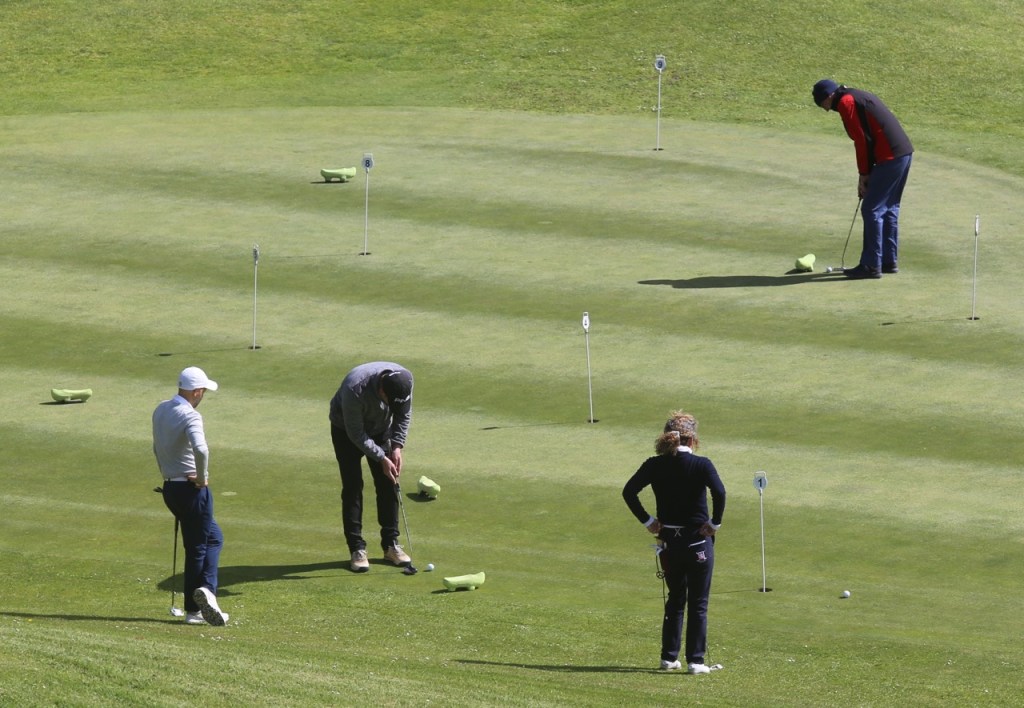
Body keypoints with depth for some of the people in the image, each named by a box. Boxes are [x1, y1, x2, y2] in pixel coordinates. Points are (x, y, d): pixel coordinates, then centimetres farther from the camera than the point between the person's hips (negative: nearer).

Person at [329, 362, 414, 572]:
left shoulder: (404, 379, -27)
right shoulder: (355, 389, -41)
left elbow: (404, 415, -7)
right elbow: (356, 434, -29)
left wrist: (397, 446, -15)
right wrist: (381, 458, -27)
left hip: (380, 429, 5)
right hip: (346, 431, -5)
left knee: (388, 485, 2)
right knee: (352, 487, -9)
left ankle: (391, 544, 10)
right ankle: (357, 549, -5)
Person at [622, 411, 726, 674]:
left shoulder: (655, 465, -1)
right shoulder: (701, 465, -11)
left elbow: (629, 491, -6)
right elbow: (719, 492, -25)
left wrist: (647, 521, 1)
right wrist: (714, 523, -13)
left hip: (668, 541, 4)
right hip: (697, 540, -4)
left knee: (675, 600, 19)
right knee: (698, 603, 5)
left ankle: (669, 657, 19)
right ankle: (695, 660, 2)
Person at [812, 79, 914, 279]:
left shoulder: (846, 102, -7)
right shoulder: (860, 97, 23)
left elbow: (861, 140, -11)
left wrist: (864, 174, -1)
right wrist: (866, 174, 19)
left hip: (889, 157, -10)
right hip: (905, 152, 10)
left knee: (871, 210, -4)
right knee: (889, 208, 18)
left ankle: (871, 265, -2)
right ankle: (889, 261, 23)